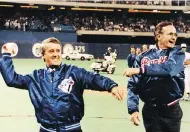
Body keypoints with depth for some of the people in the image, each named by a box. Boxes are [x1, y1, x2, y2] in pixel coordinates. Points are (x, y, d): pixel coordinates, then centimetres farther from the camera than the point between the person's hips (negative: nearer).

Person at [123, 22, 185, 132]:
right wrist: (133, 109, -14)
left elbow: (170, 69, -22)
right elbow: (133, 84, -2)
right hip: (150, 110, 0)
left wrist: (140, 70, -27)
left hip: (172, 110, 0)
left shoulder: (178, 53, 0)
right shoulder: (143, 57, 1)